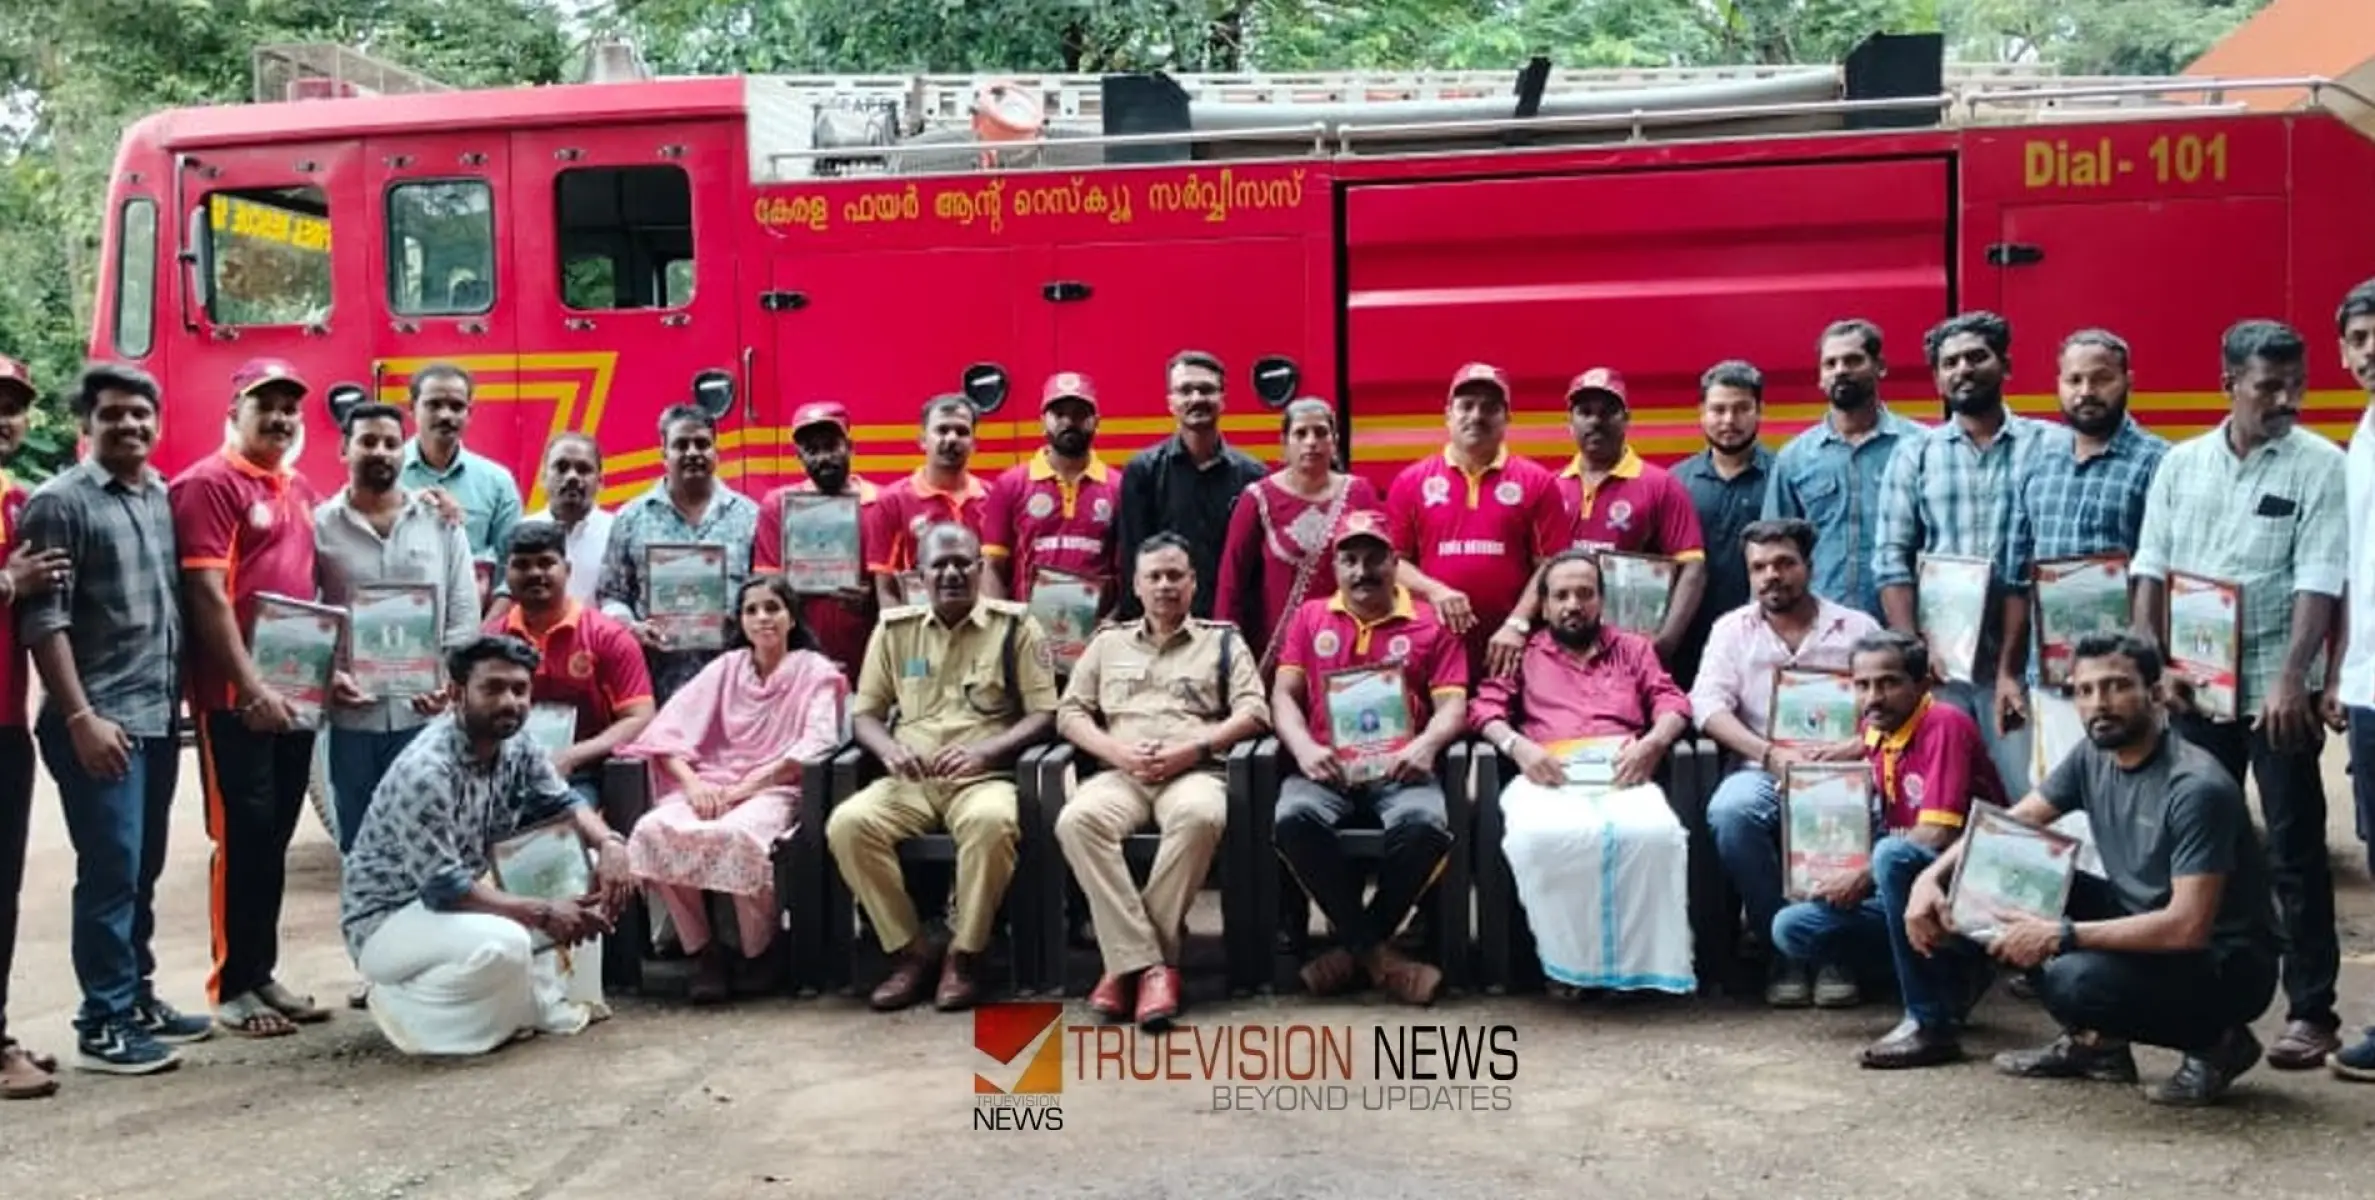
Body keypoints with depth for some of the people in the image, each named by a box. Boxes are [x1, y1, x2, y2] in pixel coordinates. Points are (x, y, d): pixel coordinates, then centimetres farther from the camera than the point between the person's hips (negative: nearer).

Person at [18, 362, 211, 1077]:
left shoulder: (164, 497, 13)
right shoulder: (59, 503, -7)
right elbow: (43, 621, -12)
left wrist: (180, 698, 13)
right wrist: (80, 717, -17)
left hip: (159, 716, 7)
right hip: (100, 722, -7)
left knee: (143, 870, 14)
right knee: (110, 872, -4)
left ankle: (137, 998, 24)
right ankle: (103, 1026, 4)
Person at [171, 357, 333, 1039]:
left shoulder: (301, 491, 16)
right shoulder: (208, 484, -8)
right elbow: (207, 594, -16)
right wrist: (250, 686, -20)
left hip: (295, 690, 7)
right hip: (236, 695, -7)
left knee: (275, 837, 12)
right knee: (243, 836, -3)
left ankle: (264, 974, 21)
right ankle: (232, 987, 6)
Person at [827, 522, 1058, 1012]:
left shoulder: (1016, 626, 4)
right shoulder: (894, 628, 13)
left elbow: (1044, 714, -1)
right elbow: (863, 714, 14)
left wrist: (984, 752, -17)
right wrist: (889, 749, -10)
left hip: (984, 779, -3)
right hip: (910, 781, 3)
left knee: (991, 822, -38)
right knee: (847, 823, -26)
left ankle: (964, 954, -16)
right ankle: (910, 950, -10)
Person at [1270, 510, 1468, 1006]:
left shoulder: (1431, 624, 15)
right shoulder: (1309, 617, 21)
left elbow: (1452, 704, 7)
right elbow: (1283, 694, 12)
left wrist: (1425, 745, -16)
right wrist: (1304, 748, -9)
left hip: (1399, 768, -1)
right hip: (1326, 768, 1)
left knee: (1425, 824, -35)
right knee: (1294, 818, -33)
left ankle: (1356, 943, -11)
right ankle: (1375, 950, -17)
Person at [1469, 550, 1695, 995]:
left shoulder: (1633, 648, 31)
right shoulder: (1522, 652, 26)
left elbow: (1673, 702, 16)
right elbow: (1484, 707, 12)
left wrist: (1653, 742, -8)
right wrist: (1516, 745, -10)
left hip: (1621, 777, 1)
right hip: (1547, 779, -1)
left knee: (1654, 833, -36)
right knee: (1540, 837, -39)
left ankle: (1637, 958, -22)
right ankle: (1568, 958, -23)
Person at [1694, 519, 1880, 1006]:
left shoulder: (1858, 628, 13)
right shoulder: (1731, 629, 13)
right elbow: (1708, 707, -1)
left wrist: (1855, 746, -17)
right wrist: (1771, 754, -16)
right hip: (1761, 771, 0)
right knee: (1730, 811, -35)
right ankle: (1783, 947, -16)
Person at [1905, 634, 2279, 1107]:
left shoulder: (2196, 788, -25)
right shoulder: (2092, 758, -2)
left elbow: (2187, 927, -30)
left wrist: (2060, 936, -31)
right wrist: (1931, 877, -13)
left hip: (2227, 963, -8)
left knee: (2075, 981, -32)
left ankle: (2216, 1041, -3)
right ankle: (2095, 1042, 5)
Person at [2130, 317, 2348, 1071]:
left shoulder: (2320, 466, -4)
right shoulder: (2181, 464, 7)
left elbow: (2319, 584, -12)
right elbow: (2151, 569, 6)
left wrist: (2291, 678, -23)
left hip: (2275, 687, -4)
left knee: (2294, 852, 1)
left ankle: (2311, 1011, 8)